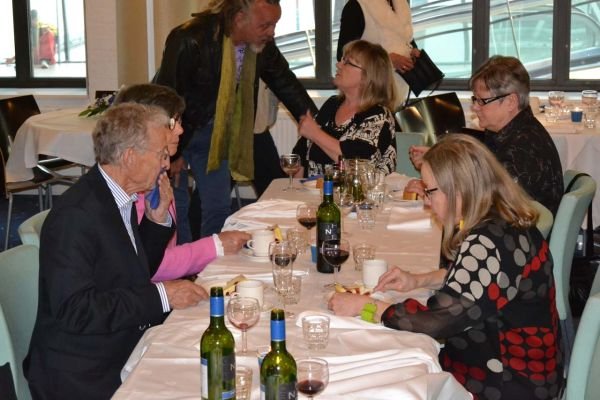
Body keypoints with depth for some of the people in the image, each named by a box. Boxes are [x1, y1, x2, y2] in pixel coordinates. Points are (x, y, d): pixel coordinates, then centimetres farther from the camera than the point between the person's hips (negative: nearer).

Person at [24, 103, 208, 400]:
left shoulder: (120, 198, 6)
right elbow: (74, 310, -26)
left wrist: (157, 220, 1)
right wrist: (161, 296, -23)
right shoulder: (75, 214, -21)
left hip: (124, 351, 8)